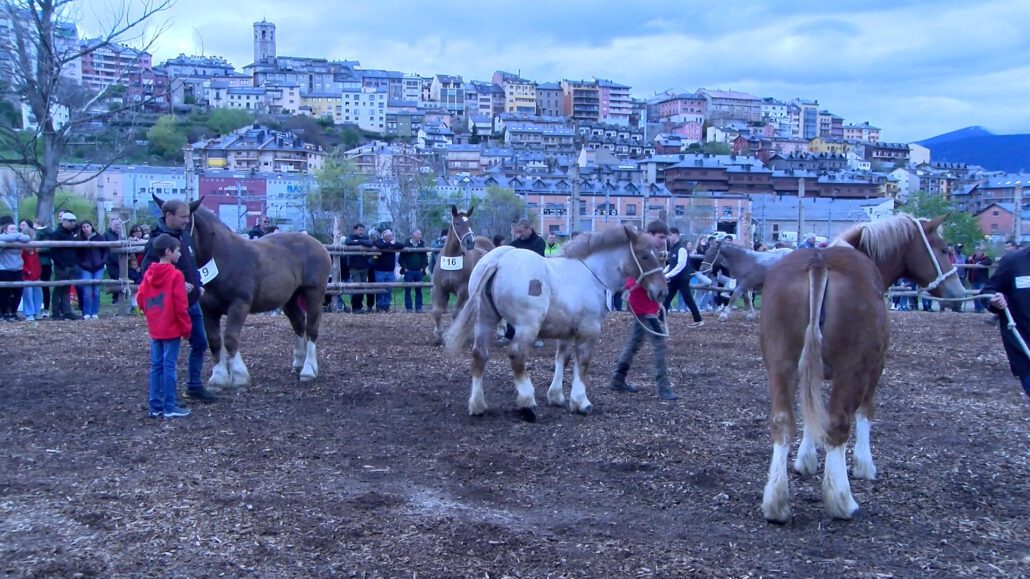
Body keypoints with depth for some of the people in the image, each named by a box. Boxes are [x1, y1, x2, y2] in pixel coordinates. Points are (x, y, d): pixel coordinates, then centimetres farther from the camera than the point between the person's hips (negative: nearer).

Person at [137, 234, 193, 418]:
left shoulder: (149, 273, 6)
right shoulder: (175, 275, -14)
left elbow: (141, 299, 8)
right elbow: (181, 306, -17)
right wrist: (186, 328, -9)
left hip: (154, 329, 7)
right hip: (171, 329, -7)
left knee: (156, 367, 11)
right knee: (169, 367, -2)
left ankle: (156, 406, 16)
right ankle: (170, 407, 3)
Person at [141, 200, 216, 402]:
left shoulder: (185, 236, 7)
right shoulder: (157, 241, -19)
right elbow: (147, 273, -24)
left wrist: (198, 285, 9)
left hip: (192, 302, 9)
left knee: (200, 343, 17)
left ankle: (194, 386, 30)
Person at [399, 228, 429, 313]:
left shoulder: (422, 244, 7)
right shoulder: (406, 244, -3)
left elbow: (425, 257, 9)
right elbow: (401, 257, -1)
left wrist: (423, 267, 0)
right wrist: (404, 267, -7)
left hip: (419, 271, 3)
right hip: (409, 271, -2)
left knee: (419, 290, 3)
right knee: (408, 290, 0)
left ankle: (418, 307, 8)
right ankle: (409, 307, 6)